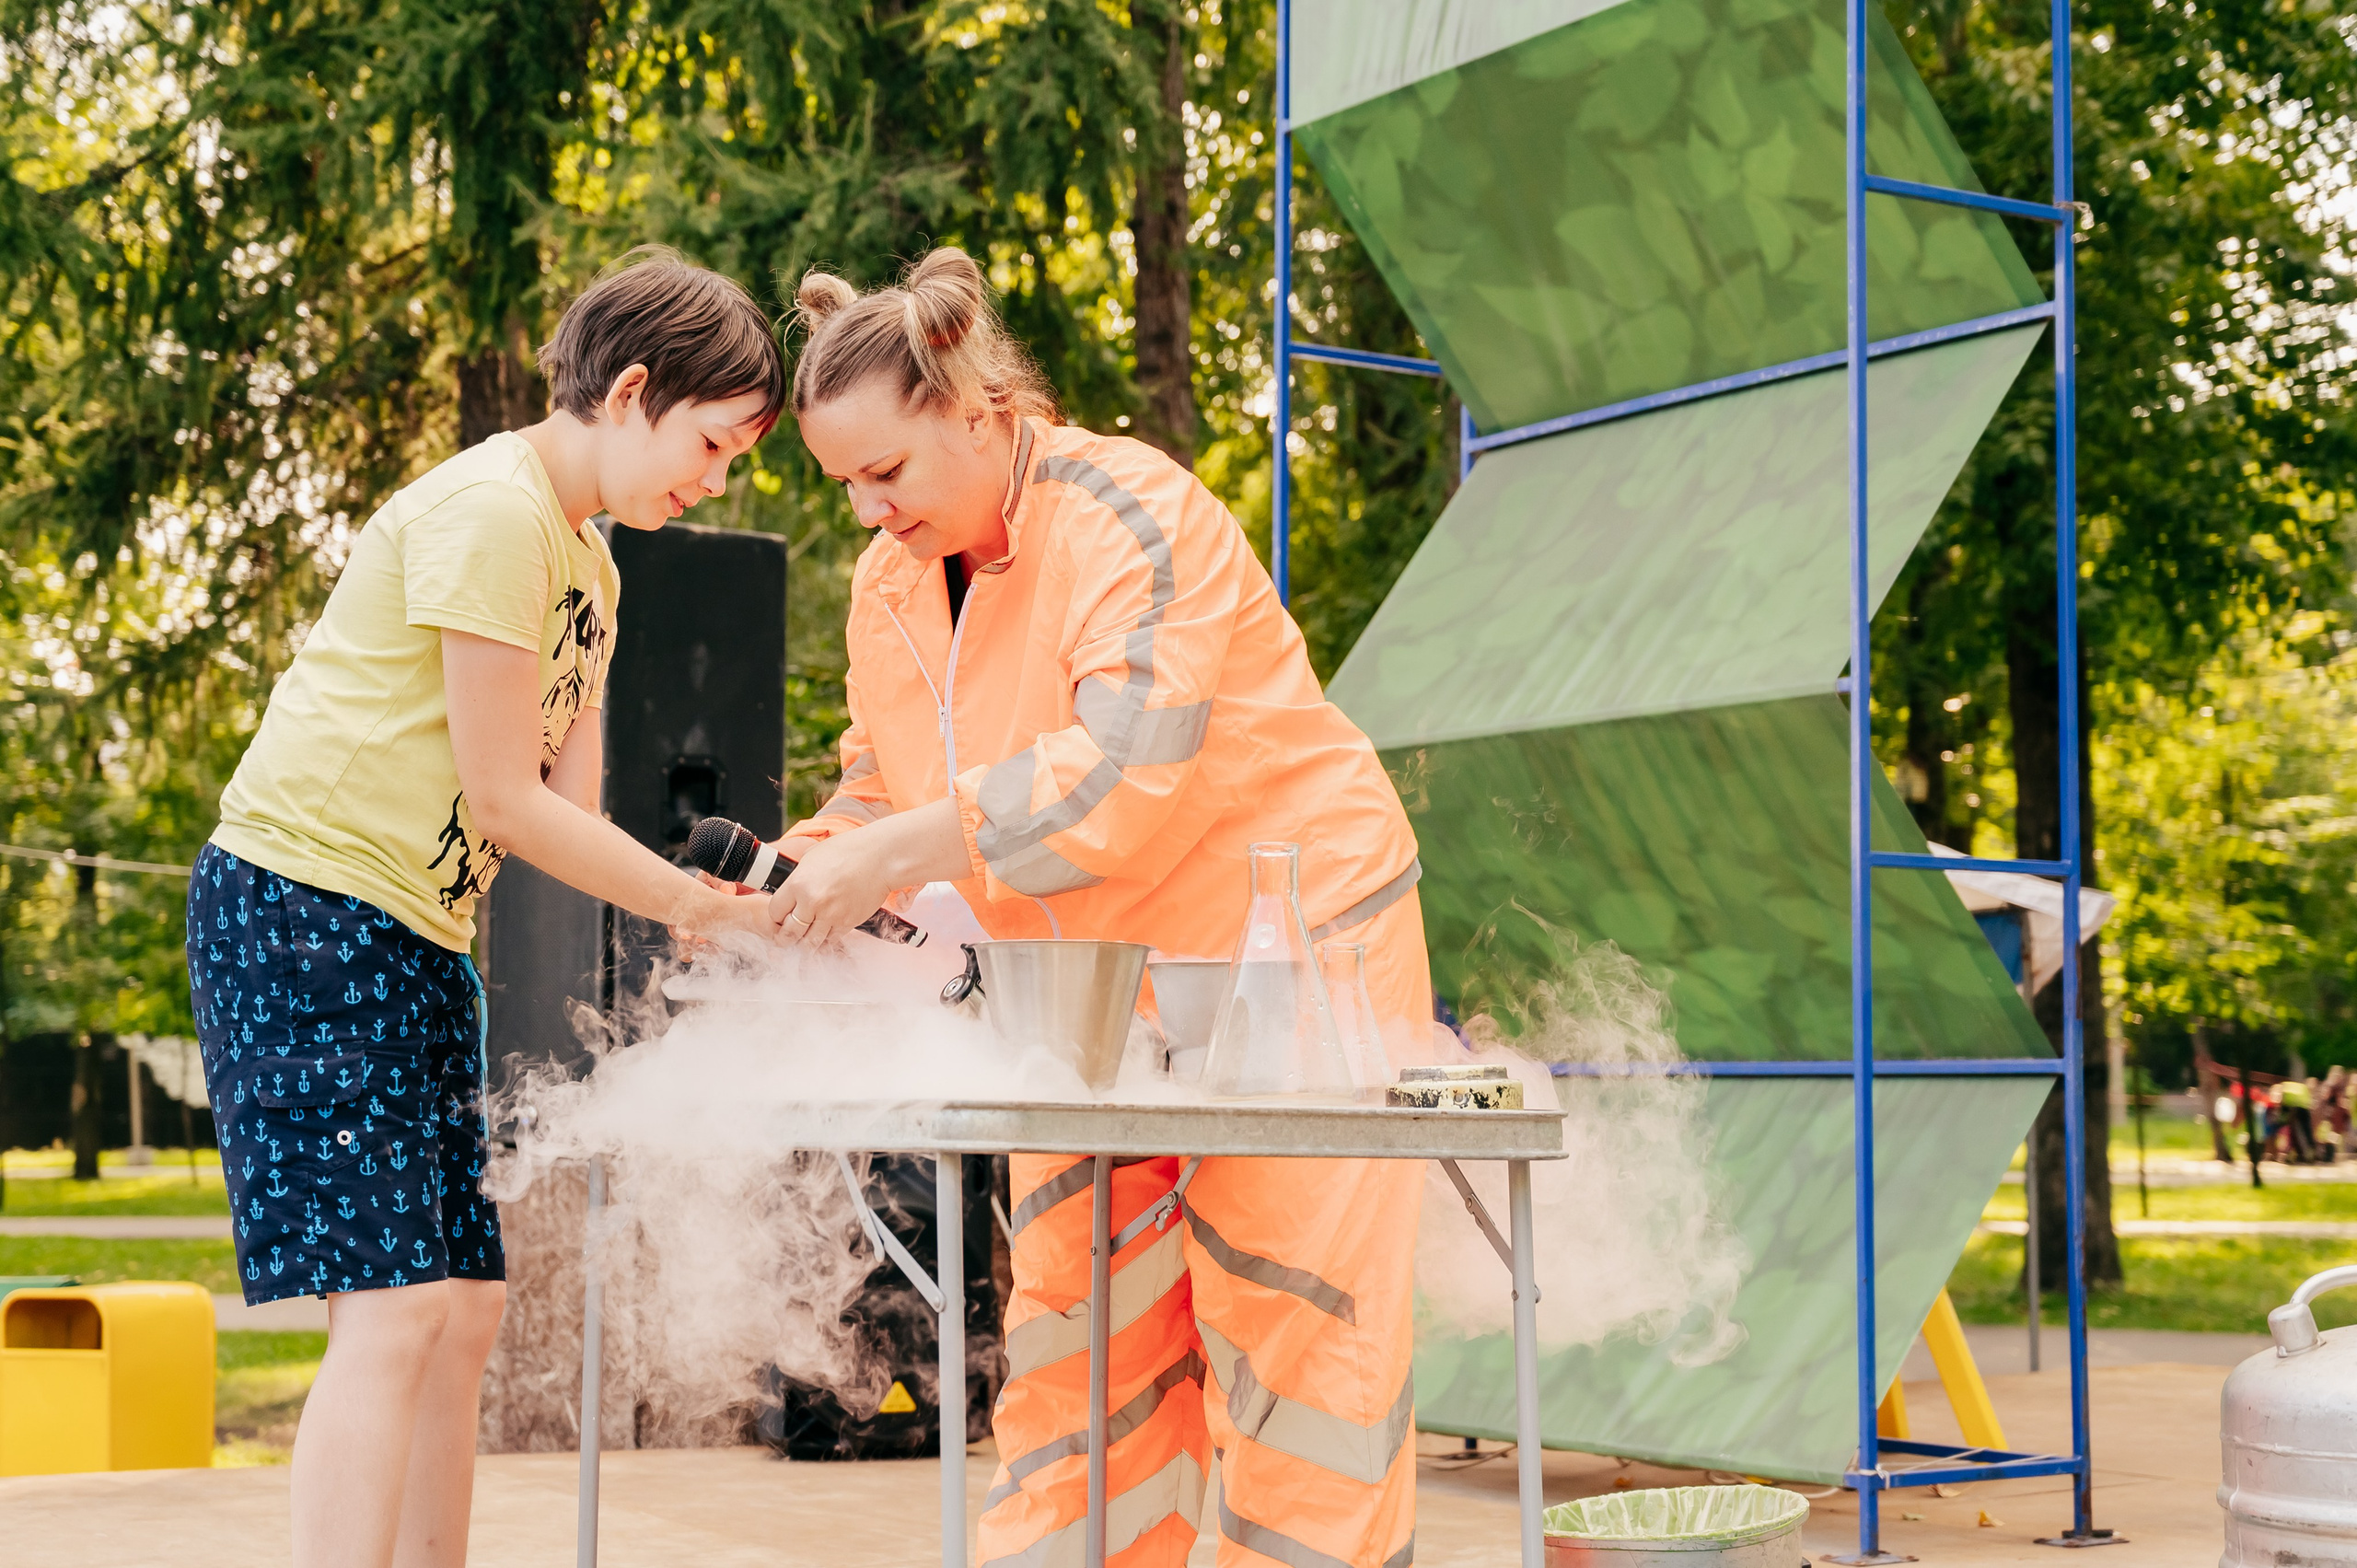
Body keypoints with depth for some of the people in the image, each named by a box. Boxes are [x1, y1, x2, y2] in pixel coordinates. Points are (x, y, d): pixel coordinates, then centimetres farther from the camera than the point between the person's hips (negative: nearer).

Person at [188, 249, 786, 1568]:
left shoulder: (588, 563, 16)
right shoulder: (493, 510, -14)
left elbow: (571, 813, 9)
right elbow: (506, 800, -16)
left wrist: (729, 892, -5)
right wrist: (704, 906, -11)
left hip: (418, 939, 10)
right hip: (300, 903, -10)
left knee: (466, 1304, 6)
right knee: (395, 1301, -16)